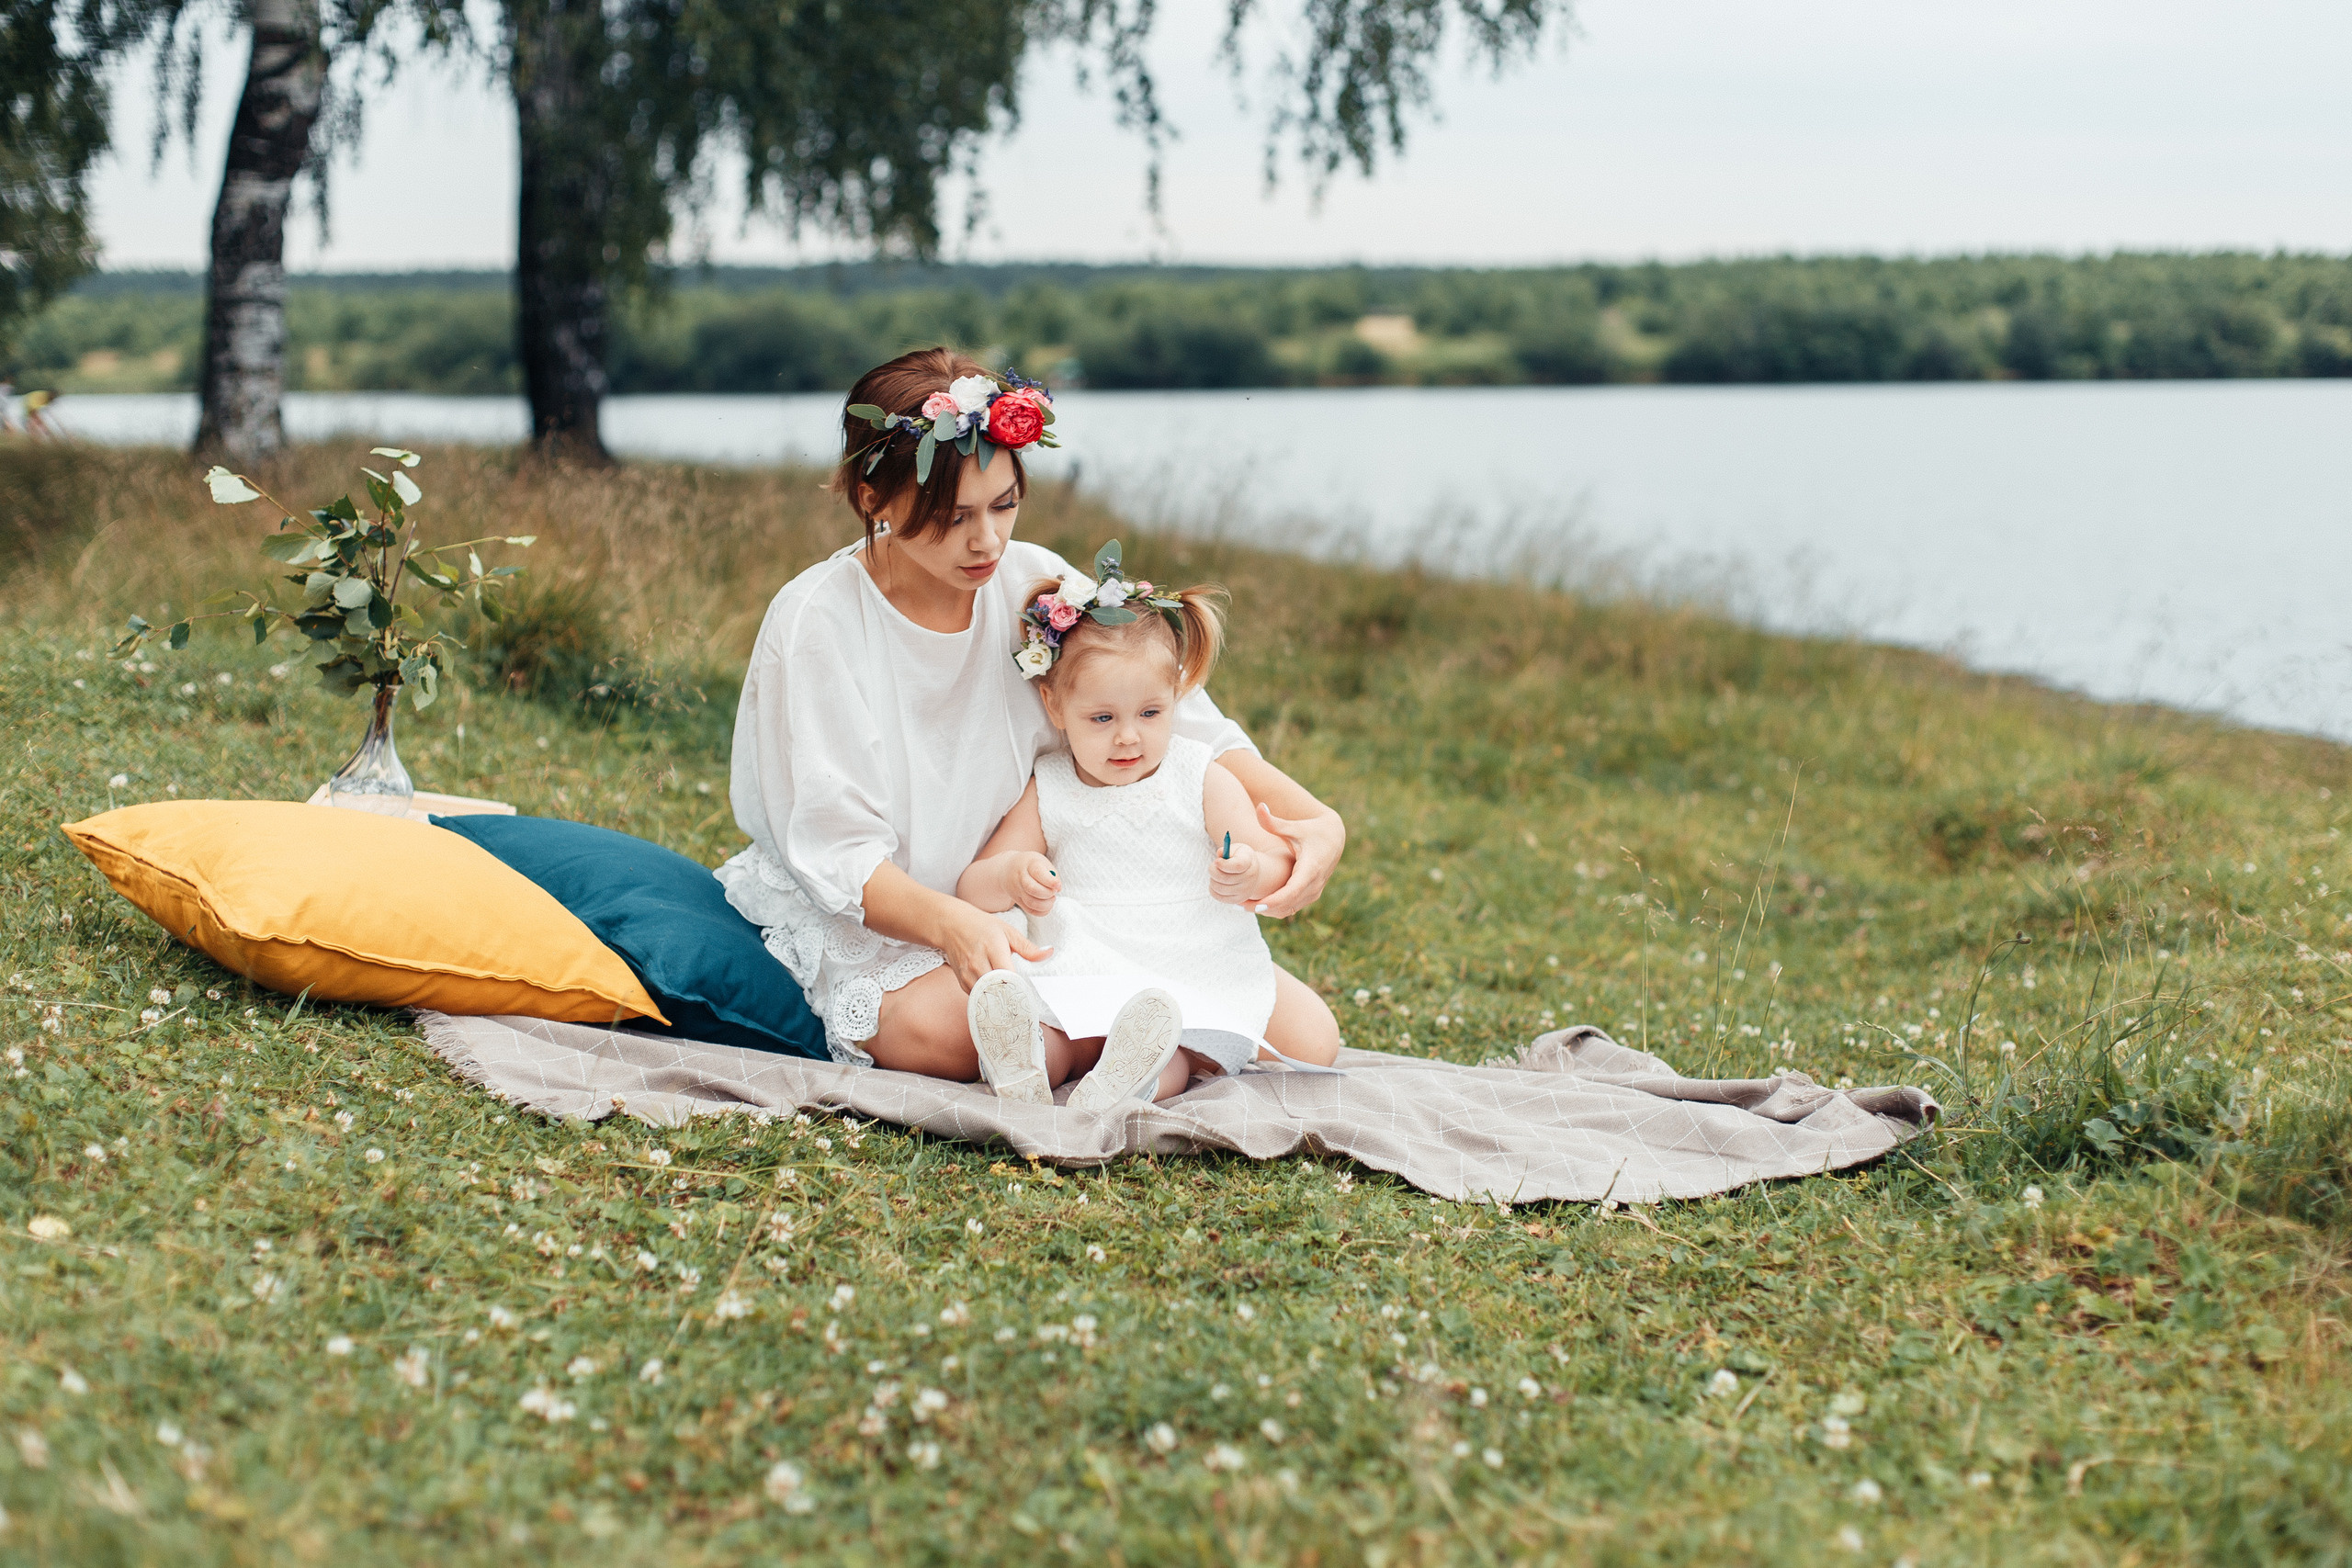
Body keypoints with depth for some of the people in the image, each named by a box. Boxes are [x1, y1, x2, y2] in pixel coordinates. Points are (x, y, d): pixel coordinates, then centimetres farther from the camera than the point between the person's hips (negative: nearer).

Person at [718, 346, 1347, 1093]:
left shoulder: (1032, 585, -3)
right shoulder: (816, 622, -16)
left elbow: (1185, 724, -6)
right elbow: (840, 852, -20)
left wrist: (1316, 820, -25)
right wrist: (953, 926, -41)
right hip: (881, 938, -4)